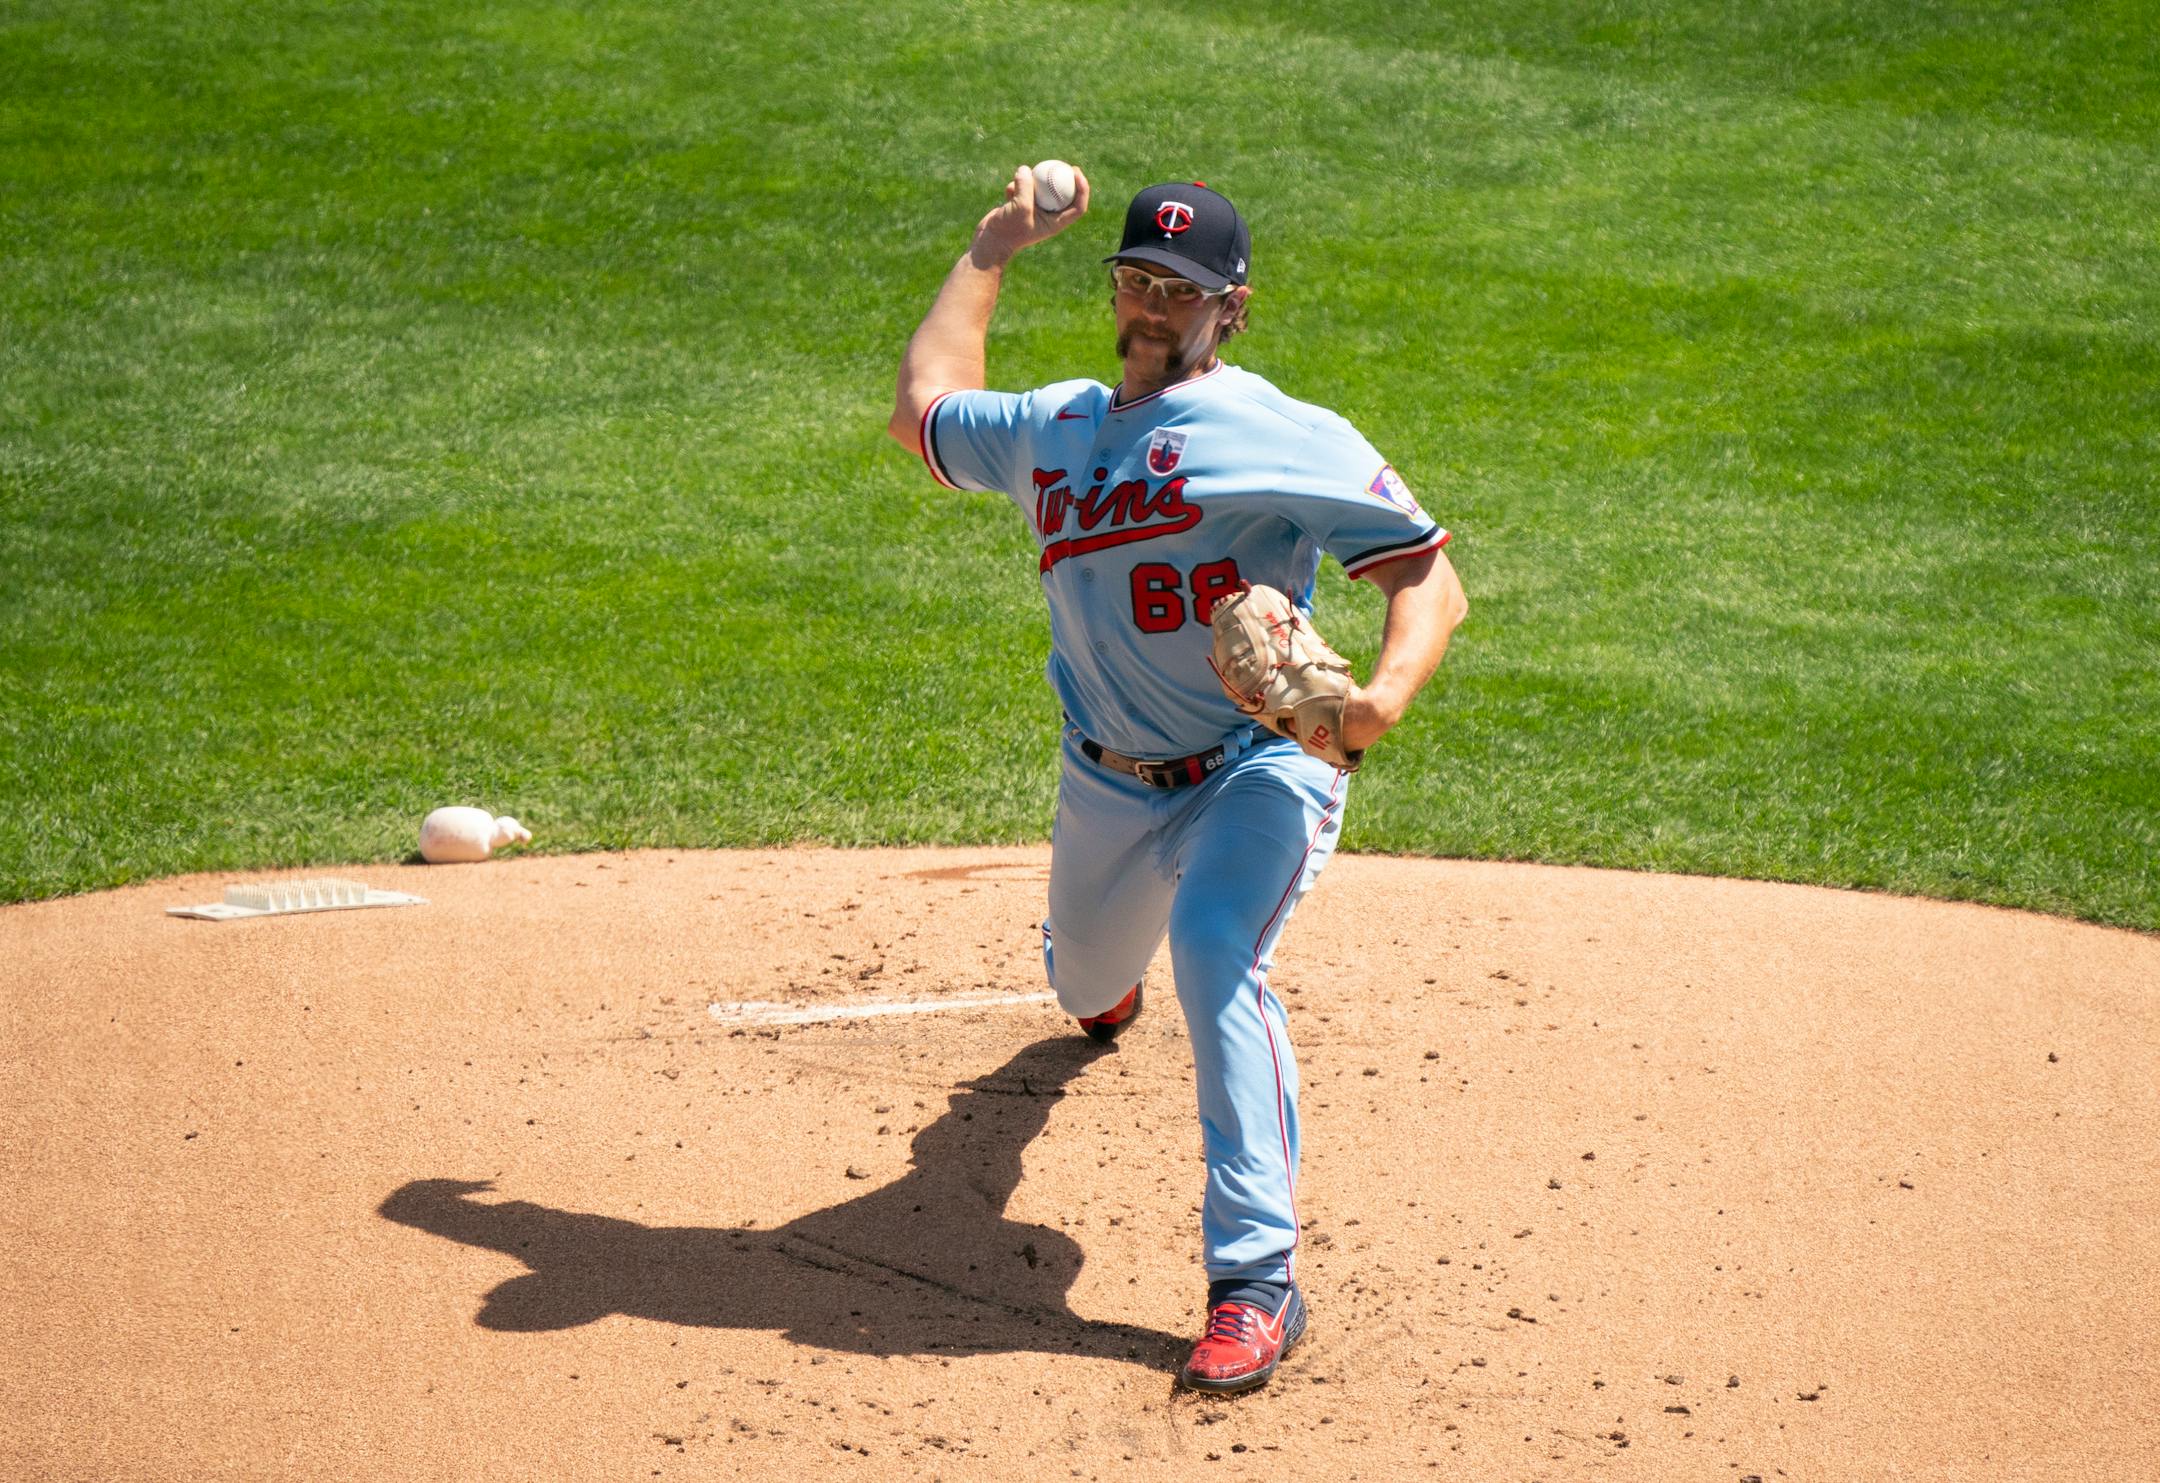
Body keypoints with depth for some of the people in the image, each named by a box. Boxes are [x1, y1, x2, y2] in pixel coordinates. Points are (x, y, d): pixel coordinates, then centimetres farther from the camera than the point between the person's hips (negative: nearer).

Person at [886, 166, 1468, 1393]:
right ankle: (1109, 981, 69)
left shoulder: (1287, 439, -13)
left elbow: (1430, 576, -17)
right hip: (1108, 784, 6)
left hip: (1258, 769, -6)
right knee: (1087, 988, 25)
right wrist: (992, 252, 26)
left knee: (1215, 958, -32)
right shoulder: (1050, 430, 6)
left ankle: (1257, 1281, -33)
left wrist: (1386, 695, -36)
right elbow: (925, 404, 25)